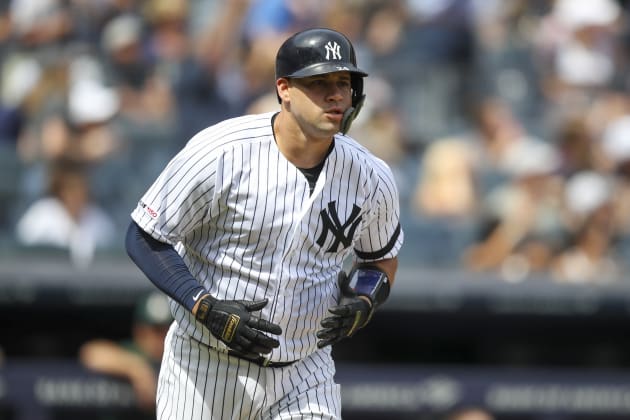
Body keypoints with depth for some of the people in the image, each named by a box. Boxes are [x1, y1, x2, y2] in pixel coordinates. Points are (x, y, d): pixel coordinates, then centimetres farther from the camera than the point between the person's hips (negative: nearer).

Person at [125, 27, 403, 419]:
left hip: (305, 374, 3)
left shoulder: (372, 179, -5)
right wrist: (207, 308, -24)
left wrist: (364, 303, -10)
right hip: (206, 368, -2)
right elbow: (144, 239, -12)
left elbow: (382, 260, 14)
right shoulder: (220, 152, -18)